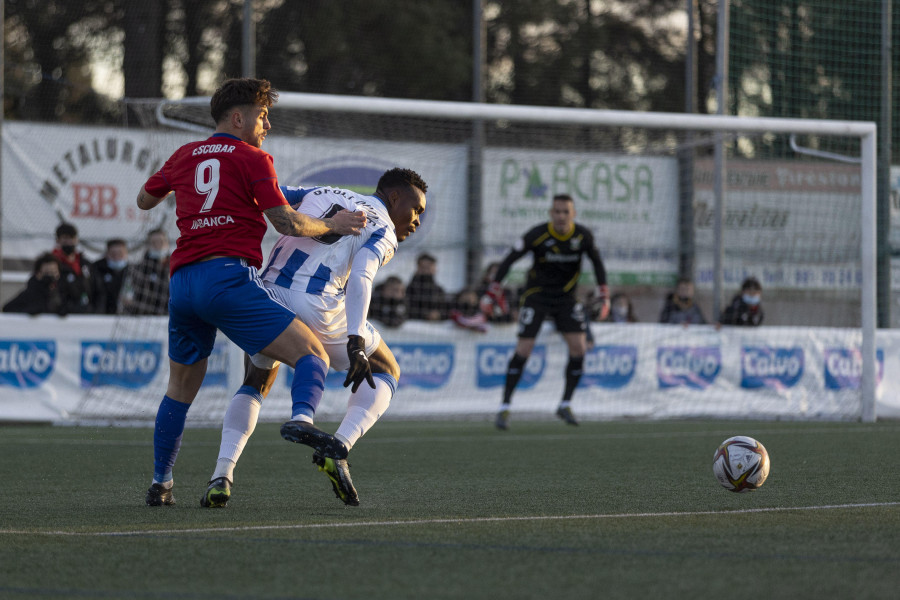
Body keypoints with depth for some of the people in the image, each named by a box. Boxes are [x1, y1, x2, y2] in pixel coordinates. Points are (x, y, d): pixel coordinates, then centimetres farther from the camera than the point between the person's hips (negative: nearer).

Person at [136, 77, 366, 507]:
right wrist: (330, 225, 13)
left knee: (181, 388, 23)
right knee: (313, 356, -8)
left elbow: (144, 200, 36)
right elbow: (289, 225, -3)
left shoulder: (185, 156, 20)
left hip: (181, 280, 6)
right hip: (228, 276, -6)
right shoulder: (253, 159, 4)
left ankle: (160, 485, 25)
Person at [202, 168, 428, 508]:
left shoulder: (320, 195, 25)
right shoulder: (383, 232, 6)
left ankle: (223, 474, 7)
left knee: (255, 386, 28)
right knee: (385, 373, 18)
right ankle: (337, 449, -4)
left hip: (269, 297, 5)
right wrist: (355, 341, -24)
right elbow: (360, 277, -14)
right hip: (318, 306, -5)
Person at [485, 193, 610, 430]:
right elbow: (510, 259, -13)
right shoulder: (537, 235, -20)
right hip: (536, 295, -3)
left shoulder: (583, 236, -10)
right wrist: (494, 289, -16)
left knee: (579, 348, -8)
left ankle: (565, 405, 8)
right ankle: (504, 408, -4)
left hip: (566, 298, 3)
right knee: (524, 350, -12)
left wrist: (604, 294, 3)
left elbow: (596, 262, 7)